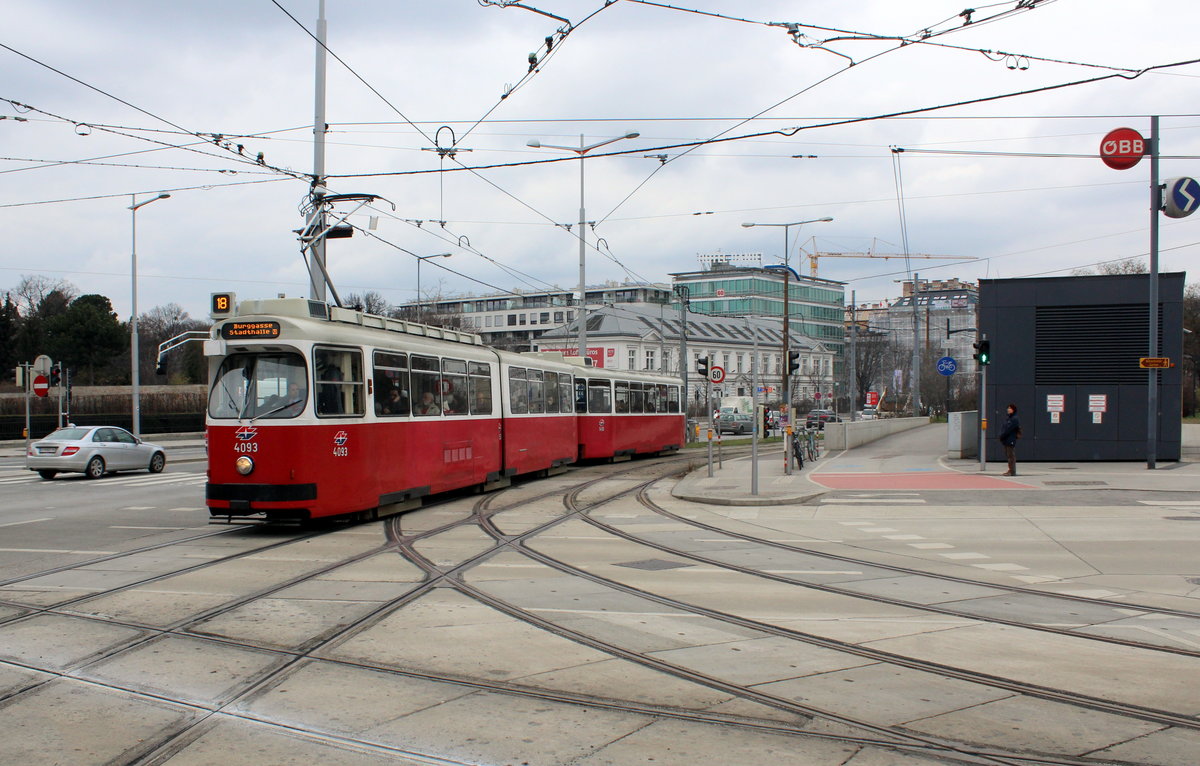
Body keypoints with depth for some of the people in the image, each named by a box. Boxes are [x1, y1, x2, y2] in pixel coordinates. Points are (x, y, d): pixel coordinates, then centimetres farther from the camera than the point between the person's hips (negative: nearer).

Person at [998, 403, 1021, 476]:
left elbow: (1009, 429, -16)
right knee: (1008, 455, 13)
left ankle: (1012, 472, -6)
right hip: (1006, 440, 9)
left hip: (1011, 440, -9)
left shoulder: (1015, 419, -11)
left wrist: (1002, 436, -13)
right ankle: (1010, 470, 20)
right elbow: (1003, 428, 15)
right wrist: (1001, 435, -1)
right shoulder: (1007, 418, 17)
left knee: (1011, 456, -8)